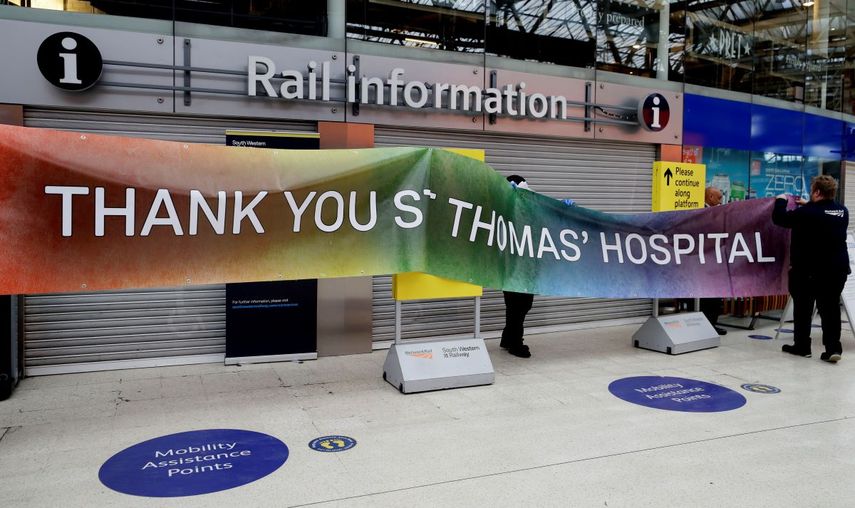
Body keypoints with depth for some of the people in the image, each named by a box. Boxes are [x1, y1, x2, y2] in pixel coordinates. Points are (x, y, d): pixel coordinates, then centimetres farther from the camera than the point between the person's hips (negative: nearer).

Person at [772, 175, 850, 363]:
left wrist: (781, 201, 7)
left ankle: (802, 346, 16)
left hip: (809, 269, -5)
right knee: (830, 309, 8)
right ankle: (833, 348, 2)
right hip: (836, 268, 5)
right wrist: (808, 205, 29)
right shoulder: (842, 211, 4)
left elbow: (779, 218, -10)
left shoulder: (807, 213, -17)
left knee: (803, 309, 8)